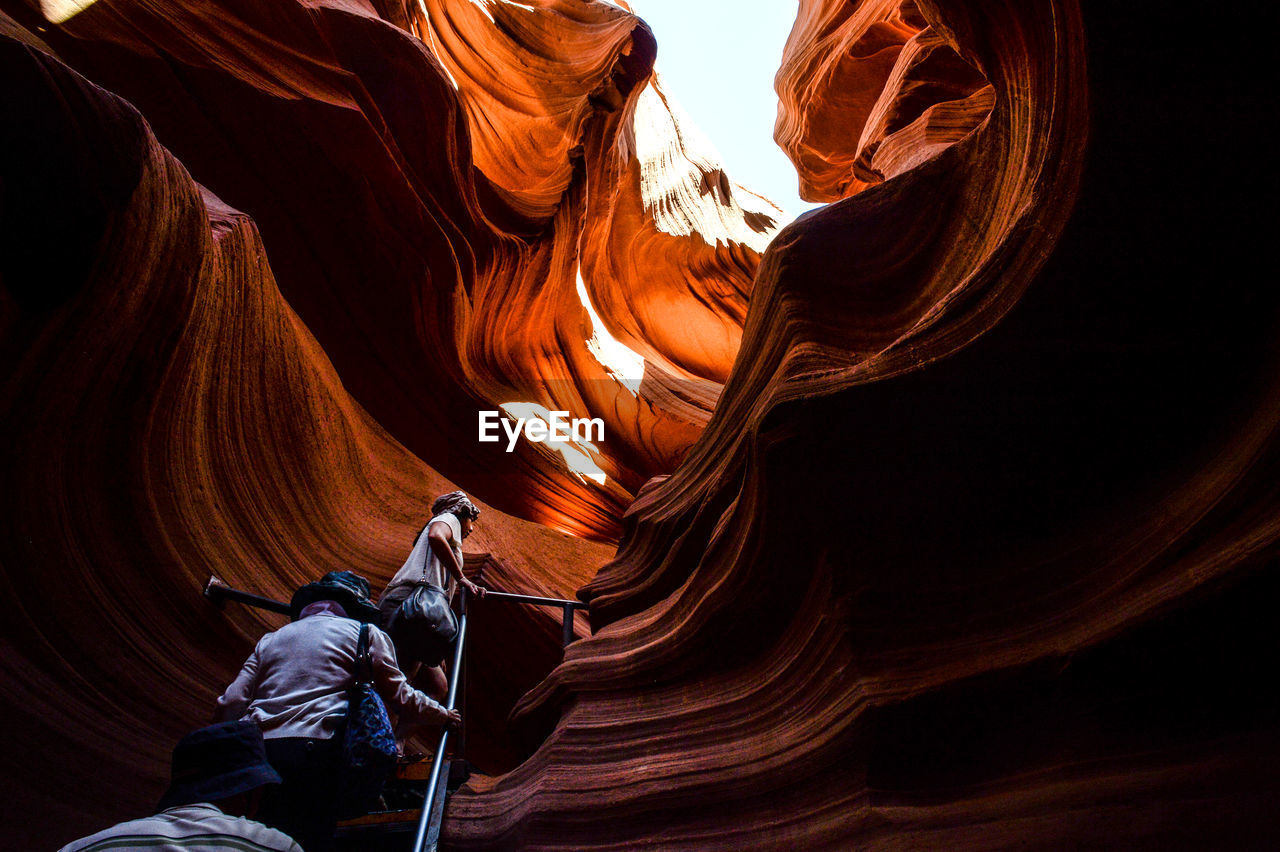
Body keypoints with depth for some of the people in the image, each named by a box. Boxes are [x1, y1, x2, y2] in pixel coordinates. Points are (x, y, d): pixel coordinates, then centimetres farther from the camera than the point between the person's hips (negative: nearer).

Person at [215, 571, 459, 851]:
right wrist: (443, 715, 30)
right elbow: (401, 698, 14)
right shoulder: (365, 633, 13)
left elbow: (230, 704, 15)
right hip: (314, 753, -4)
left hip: (256, 753, 4)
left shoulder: (270, 639, 24)